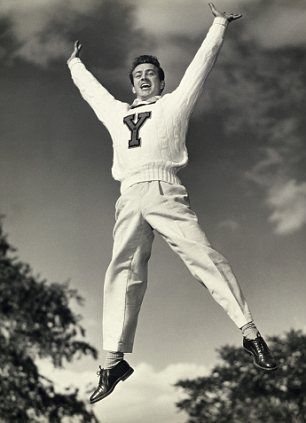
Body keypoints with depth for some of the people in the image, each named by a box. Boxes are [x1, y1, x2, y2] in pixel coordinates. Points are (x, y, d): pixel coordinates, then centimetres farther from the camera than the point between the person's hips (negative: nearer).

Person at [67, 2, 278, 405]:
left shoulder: (174, 103, 20)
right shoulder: (117, 113, 30)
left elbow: (200, 65, 21)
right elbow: (92, 88, 45)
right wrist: (75, 64, 57)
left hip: (165, 193, -3)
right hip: (129, 198, 3)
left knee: (204, 257, -16)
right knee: (122, 272, -7)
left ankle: (251, 334, -15)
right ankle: (114, 360, -10)